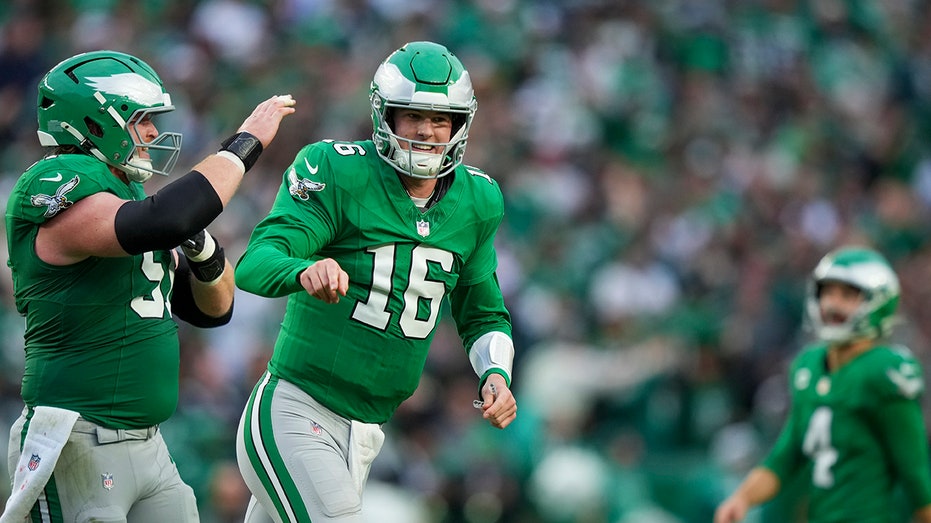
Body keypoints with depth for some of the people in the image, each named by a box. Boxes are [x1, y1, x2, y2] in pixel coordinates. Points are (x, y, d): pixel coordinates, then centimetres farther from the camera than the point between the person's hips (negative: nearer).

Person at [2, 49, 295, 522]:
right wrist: (245, 143, -21)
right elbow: (159, 224, -32)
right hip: (79, 448, -9)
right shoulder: (58, 188, -13)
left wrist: (203, 252, 0)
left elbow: (212, 310, 22)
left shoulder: (126, 193, 17)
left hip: (146, 447, 9)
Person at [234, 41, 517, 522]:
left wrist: (496, 374, -1)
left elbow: (482, 315, 20)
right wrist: (306, 271, -47)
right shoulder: (340, 174, -12)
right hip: (295, 413, -7)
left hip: (364, 436, 7)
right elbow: (256, 264, -24)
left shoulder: (476, 202, 7)